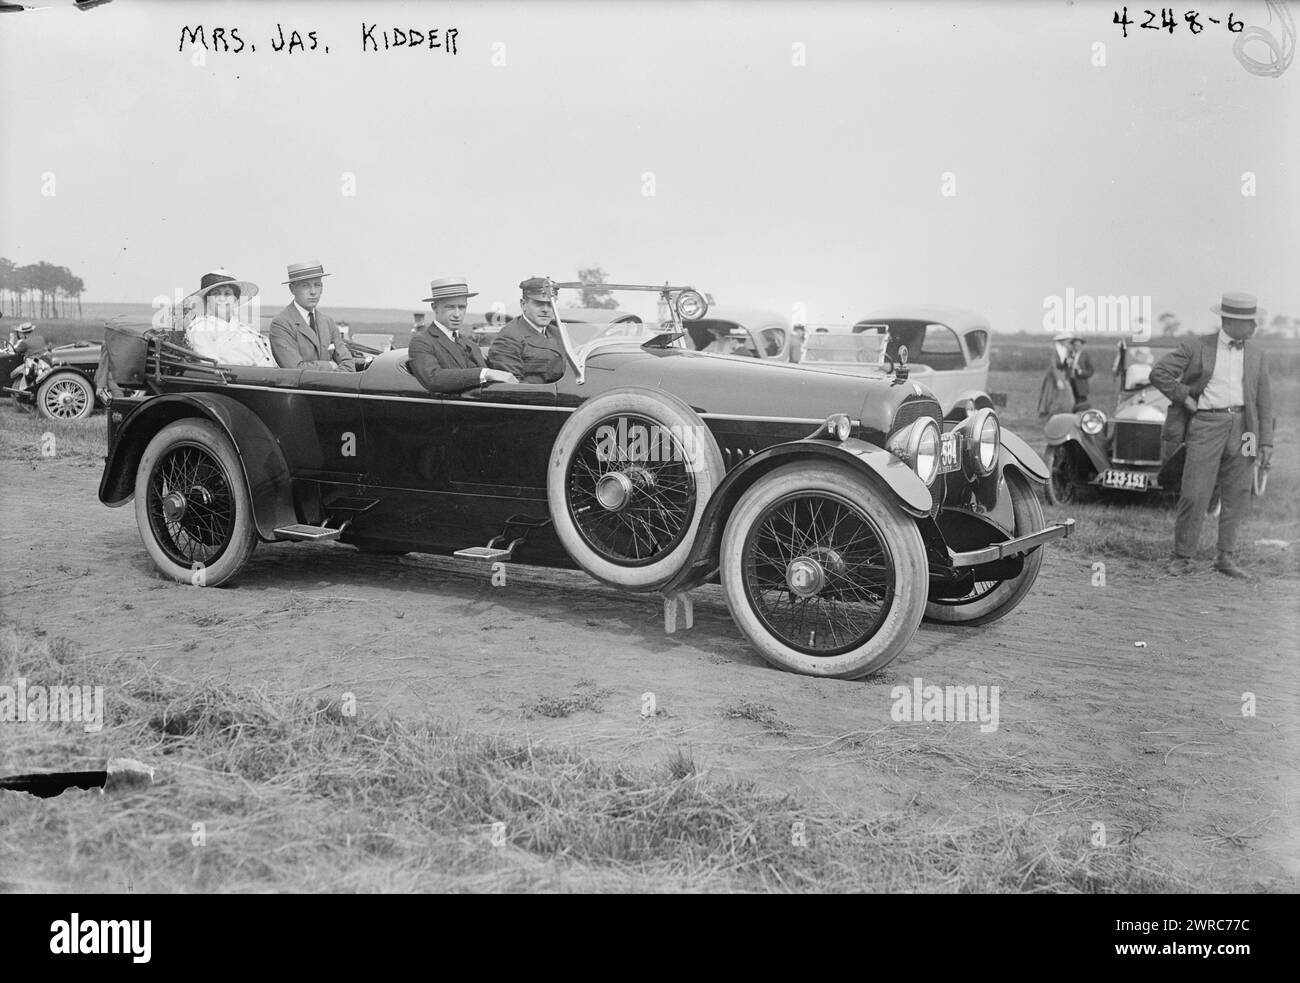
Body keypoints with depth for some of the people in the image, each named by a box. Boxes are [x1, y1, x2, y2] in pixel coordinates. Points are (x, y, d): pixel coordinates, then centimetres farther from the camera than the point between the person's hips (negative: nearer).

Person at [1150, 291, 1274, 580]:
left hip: (1241, 425, 4)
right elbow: (1159, 374, -2)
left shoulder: (1255, 354, 9)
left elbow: (1263, 400, 9)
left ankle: (1226, 558, 15)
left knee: (1236, 496, 5)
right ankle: (1182, 558, 6)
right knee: (1194, 495, -5)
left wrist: (1266, 442, 4)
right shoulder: (1196, 347, -1)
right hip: (1206, 425, -4)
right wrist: (1186, 399, -6)